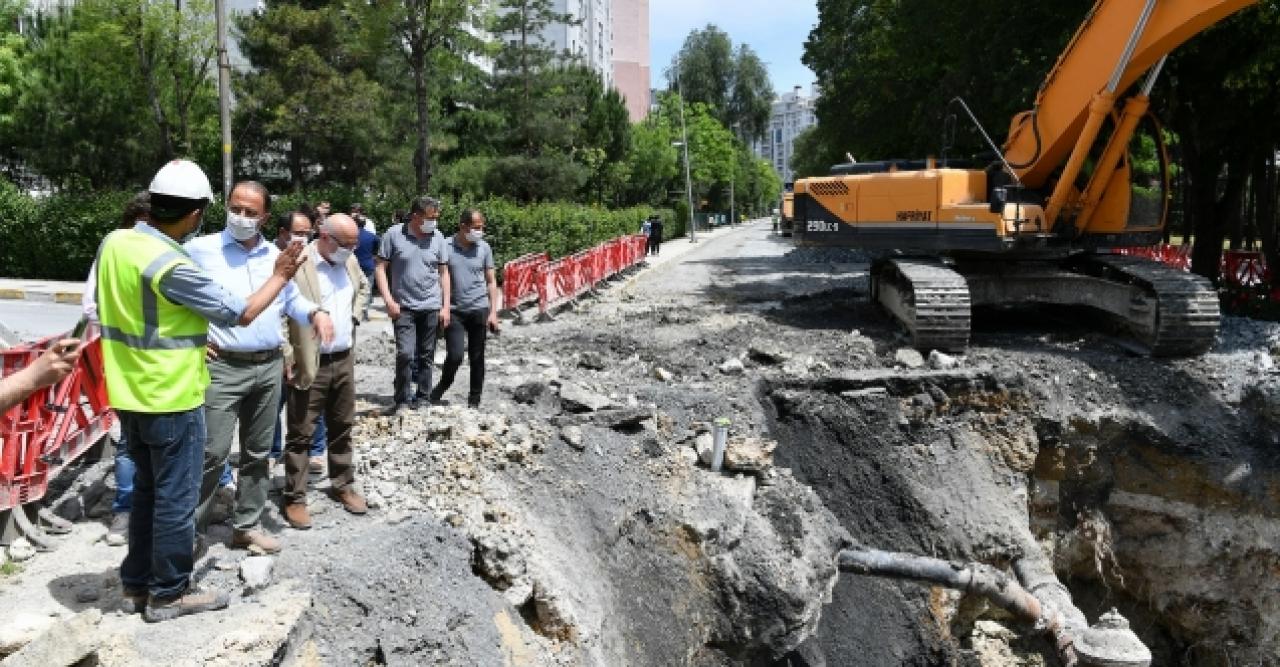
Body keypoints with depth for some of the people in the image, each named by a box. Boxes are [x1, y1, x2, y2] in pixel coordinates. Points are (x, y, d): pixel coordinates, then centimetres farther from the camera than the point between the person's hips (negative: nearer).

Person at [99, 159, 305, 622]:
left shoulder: (114, 243, 0)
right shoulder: (173, 267, -25)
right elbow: (242, 313, -17)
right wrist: (280, 276, -1)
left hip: (129, 394, 8)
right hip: (171, 399, -8)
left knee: (146, 489, 20)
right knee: (175, 497, 5)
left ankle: (137, 584, 30)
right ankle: (169, 593, 17)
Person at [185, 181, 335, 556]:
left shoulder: (275, 256, 11)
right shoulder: (201, 250, -3)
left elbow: (291, 300, 20)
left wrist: (316, 313, 0)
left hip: (270, 367, 5)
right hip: (223, 367, -5)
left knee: (258, 452, 12)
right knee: (213, 452, -9)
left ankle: (246, 526, 25)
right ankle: (191, 527, 7)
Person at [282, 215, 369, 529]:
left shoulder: (350, 261, 6)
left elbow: (363, 285, 28)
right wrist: (287, 358, -17)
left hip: (344, 361, 6)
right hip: (310, 365, -6)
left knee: (342, 428, 17)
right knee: (301, 434, 3)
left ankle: (343, 485, 31)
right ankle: (295, 499, 13)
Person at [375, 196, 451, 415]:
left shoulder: (438, 238, 3)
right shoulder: (394, 235, -5)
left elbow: (443, 273, 8)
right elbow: (380, 268, -2)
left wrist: (446, 306, 2)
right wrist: (389, 300, -10)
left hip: (432, 308, 3)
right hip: (404, 307, -2)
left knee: (426, 356, 9)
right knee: (405, 354, -10)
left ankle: (423, 399, 21)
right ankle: (402, 401, 5)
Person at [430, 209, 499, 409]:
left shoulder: (484, 248, 4)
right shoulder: (446, 246, -3)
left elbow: (491, 281, 8)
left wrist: (493, 312, 1)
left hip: (479, 310, 2)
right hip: (454, 310, -2)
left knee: (477, 358, 6)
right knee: (455, 356, -9)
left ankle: (474, 401, 20)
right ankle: (442, 386, 20)